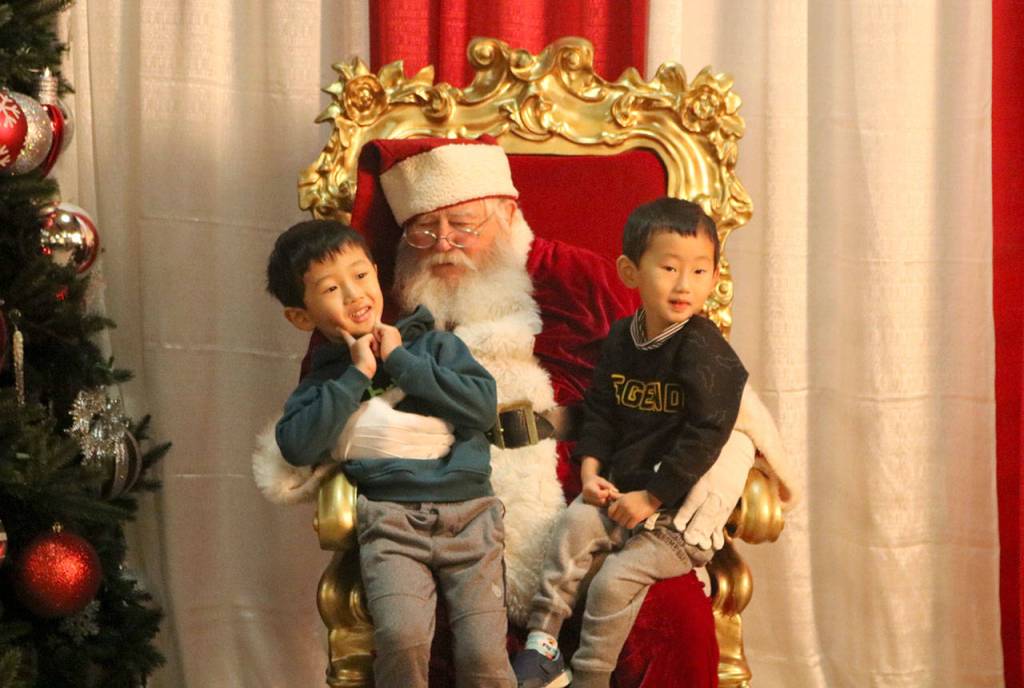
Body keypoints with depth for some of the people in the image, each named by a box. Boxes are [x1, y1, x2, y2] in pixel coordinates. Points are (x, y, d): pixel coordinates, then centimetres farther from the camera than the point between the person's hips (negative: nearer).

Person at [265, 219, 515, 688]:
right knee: (401, 637, -28)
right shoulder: (325, 380, 15)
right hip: (390, 520, 0)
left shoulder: (435, 344, 16)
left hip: (468, 512, 1)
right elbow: (297, 446, -5)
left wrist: (400, 361, 1)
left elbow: (483, 405, -1)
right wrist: (358, 375, -2)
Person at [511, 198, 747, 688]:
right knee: (573, 525, -19)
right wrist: (590, 467, -1)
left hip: (680, 506, -6)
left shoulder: (704, 350, -14)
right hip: (621, 490, 6)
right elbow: (600, 411, 16)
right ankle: (541, 644, -14)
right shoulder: (621, 339, 7)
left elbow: (705, 436, -18)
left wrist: (651, 497, -17)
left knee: (614, 580, -19)